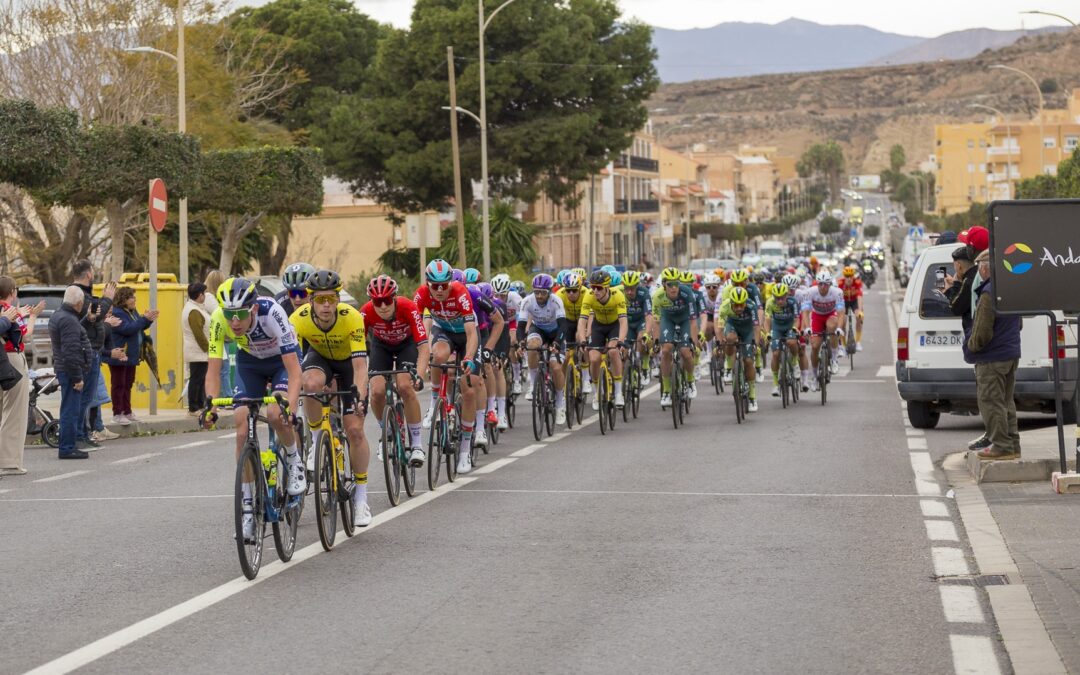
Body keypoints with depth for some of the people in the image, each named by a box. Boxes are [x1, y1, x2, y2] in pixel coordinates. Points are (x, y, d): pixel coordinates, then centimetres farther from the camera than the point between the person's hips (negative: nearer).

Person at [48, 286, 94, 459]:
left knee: (70, 410, 16)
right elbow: (71, 352, -23)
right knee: (71, 410, -7)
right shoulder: (69, 321, -19)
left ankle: (67, 446, 21)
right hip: (71, 371, -11)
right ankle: (67, 448, -5)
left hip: (63, 369, 11)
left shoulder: (57, 316, 14)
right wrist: (77, 377, -20)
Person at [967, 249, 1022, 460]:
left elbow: (982, 331, -21)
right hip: (1011, 354, 9)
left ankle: (1001, 446, -3)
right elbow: (1018, 323, 21)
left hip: (992, 359, -9)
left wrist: (970, 346, -4)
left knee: (991, 402, -3)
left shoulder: (989, 294, -21)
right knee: (1006, 402, 16)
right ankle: (1012, 445, 20)